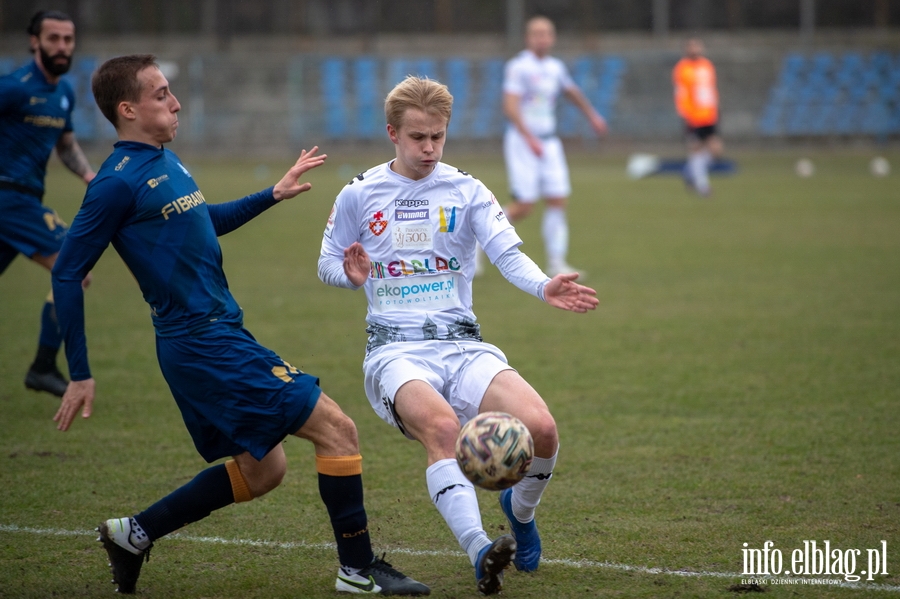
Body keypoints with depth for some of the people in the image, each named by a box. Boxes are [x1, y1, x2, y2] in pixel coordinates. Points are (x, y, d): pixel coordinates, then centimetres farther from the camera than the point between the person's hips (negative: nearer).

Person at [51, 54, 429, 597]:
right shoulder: (119, 182, -14)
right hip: (203, 343, -10)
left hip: (219, 334, 10)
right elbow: (68, 273, -13)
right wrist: (80, 374, -13)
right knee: (337, 429, -8)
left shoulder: (165, 161, 12)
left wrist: (273, 195, 29)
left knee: (261, 469, 18)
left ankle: (133, 534, 22)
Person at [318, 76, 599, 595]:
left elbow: (508, 253, -6)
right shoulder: (359, 195, 8)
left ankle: (520, 510, 13)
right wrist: (352, 274, -6)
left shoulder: (466, 191, 7)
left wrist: (544, 287, -28)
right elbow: (328, 265, 19)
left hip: (462, 346, 2)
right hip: (396, 352, -2)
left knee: (540, 426, -22)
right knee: (442, 426, -36)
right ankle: (481, 552, -47)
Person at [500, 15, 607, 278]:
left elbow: (572, 91, 31)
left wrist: (592, 115, 41)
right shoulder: (518, 66, -11)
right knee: (524, 205, -10)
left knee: (559, 201, -3)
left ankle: (556, 263, 1)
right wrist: (530, 138, -31)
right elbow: (510, 106, -21)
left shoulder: (556, 67, 10)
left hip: (549, 142, 6)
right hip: (521, 141, -6)